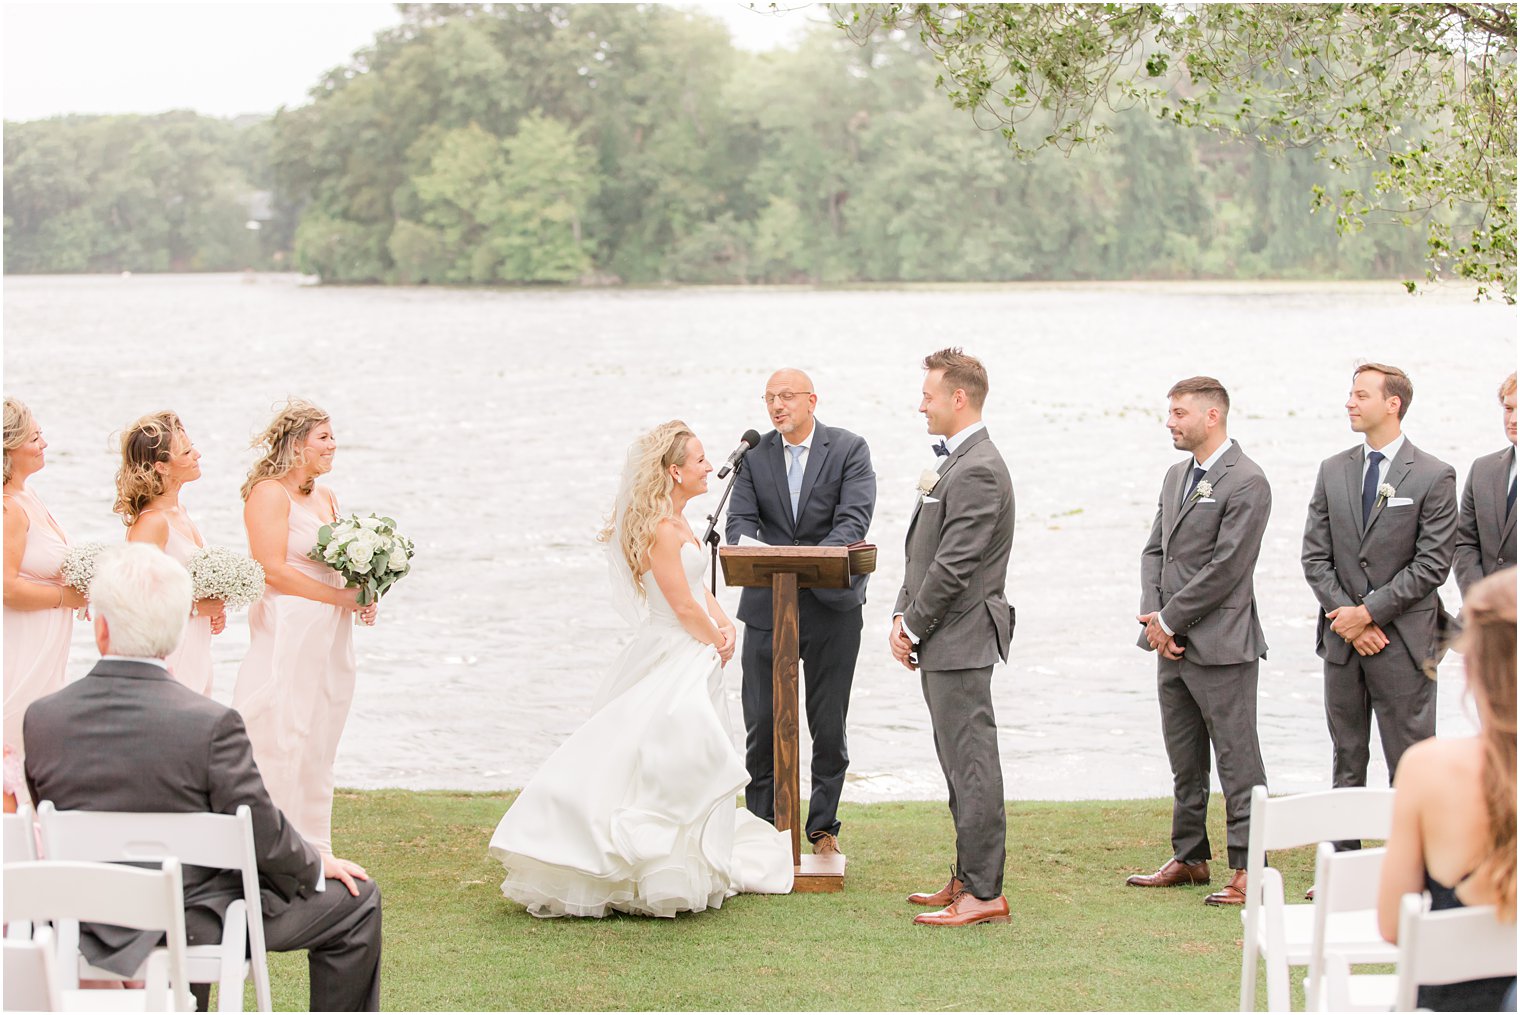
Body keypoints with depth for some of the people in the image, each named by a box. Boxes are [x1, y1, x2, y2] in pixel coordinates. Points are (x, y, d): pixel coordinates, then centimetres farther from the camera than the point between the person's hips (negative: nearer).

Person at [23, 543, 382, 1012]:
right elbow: (263, 837, -17)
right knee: (356, 900, 14)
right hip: (197, 928, -5)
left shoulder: (41, 718, -12)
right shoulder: (212, 725, -25)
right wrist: (316, 866, 3)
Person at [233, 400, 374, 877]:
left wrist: (362, 596, 6)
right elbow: (273, 570, -18)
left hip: (328, 636, 8)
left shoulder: (325, 497, 16)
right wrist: (340, 597, -16)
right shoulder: (269, 493, -10)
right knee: (283, 740, -7)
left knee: (319, 744, 12)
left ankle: (313, 848, 19)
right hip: (288, 631, -8)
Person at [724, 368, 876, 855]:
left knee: (829, 726, 6)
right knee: (762, 724, 3)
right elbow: (740, 519, -2)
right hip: (766, 607, 2)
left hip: (831, 604, -2)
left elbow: (854, 518, -13)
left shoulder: (849, 449, -3)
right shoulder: (754, 454, 5)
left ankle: (823, 826, 20)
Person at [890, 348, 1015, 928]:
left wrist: (913, 627, -11)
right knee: (960, 765, 15)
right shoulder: (955, 463, 17)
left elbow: (954, 567, -20)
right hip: (942, 642, 11)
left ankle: (984, 893, -3)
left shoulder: (979, 471, -17)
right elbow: (922, 552, 18)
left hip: (961, 641, -11)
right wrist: (903, 617, 8)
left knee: (972, 765, -7)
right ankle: (968, 878, 24)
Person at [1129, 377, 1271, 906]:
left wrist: (1169, 620, -12)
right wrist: (1153, 617, 0)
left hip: (1220, 645, -9)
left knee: (1238, 763, -3)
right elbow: (1155, 550, 16)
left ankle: (1248, 869, 0)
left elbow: (1226, 569, -17)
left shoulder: (1246, 482, -13)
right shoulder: (1177, 475, 15)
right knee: (1185, 764, 16)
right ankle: (1190, 858, 26)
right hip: (1173, 644, 9)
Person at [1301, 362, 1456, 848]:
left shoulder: (1434, 476, -5)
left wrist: (1369, 611, -13)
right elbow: (1316, 556, 6)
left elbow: (1432, 564, -10)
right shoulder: (1333, 471, 9)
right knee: (1346, 759, 11)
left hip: (1403, 640, -5)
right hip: (1343, 641, 5)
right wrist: (1347, 617, -6)